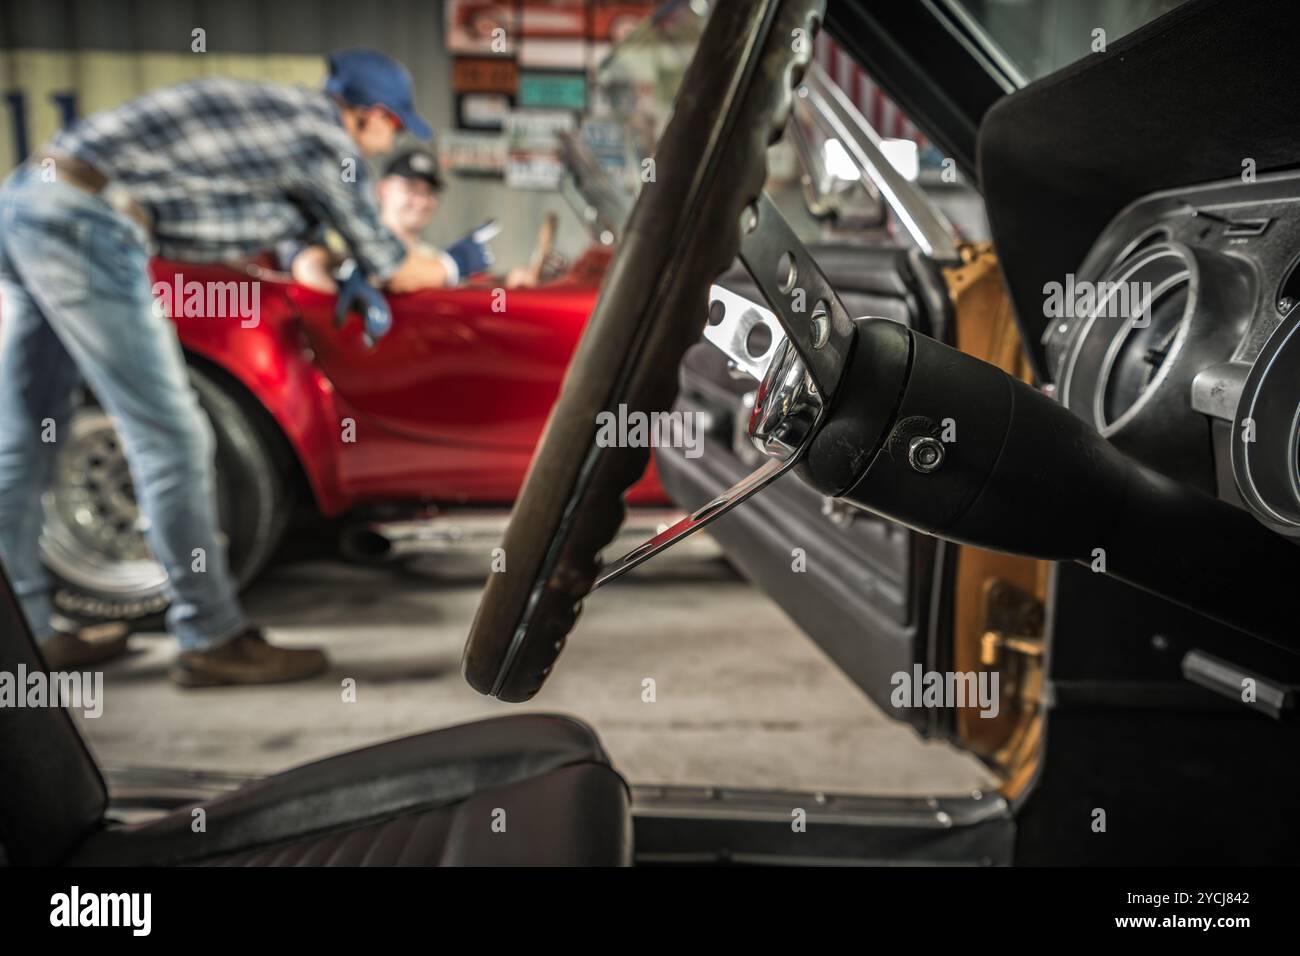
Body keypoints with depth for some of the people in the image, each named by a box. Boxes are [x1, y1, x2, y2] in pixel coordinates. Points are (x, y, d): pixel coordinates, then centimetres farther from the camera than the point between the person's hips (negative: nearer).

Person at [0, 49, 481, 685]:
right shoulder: (329, 139, -1)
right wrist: (451, 267, 26)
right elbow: (395, 273, 7)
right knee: (169, 439, -5)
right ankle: (212, 640, 3)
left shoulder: (277, 108, 22)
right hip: (86, 223, -10)